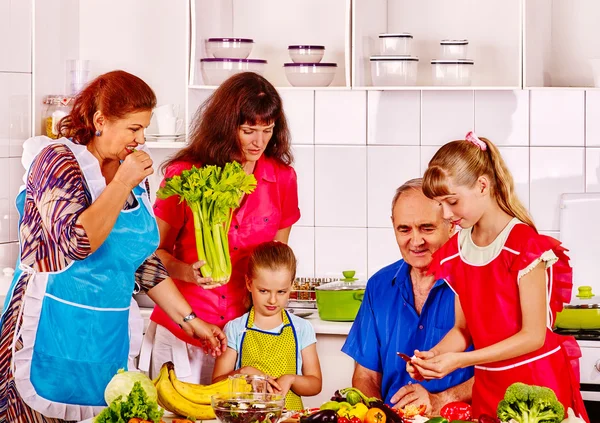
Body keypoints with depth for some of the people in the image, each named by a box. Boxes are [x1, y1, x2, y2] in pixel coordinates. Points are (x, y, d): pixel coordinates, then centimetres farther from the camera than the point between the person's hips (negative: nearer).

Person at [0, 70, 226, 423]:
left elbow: (145, 260, 17)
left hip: (108, 337, 7)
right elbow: (77, 242, -25)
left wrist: (190, 322, 14)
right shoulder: (58, 160, -10)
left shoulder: (132, 174, 10)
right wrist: (122, 183, -17)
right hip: (52, 336, -6)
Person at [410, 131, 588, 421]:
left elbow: (533, 336, -17)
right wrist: (433, 356, -13)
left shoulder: (525, 245, -16)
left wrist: (457, 360, -20)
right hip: (487, 385, 6)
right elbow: (463, 329, 9)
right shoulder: (455, 253, 5)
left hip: (537, 382, -6)